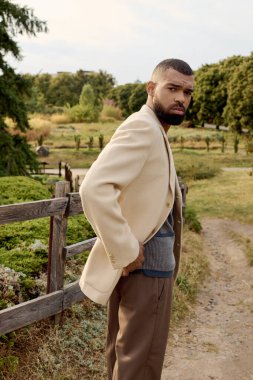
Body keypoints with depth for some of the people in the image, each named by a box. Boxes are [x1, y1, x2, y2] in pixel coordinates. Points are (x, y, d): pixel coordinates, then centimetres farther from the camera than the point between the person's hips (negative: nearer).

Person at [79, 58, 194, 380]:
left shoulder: (153, 131, 15)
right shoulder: (142, 127, -16)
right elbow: (94, 188, -30)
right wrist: (125, 252, -24)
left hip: (141, 256, 10)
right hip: (147, 260, -10)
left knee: (124, 347, 21)